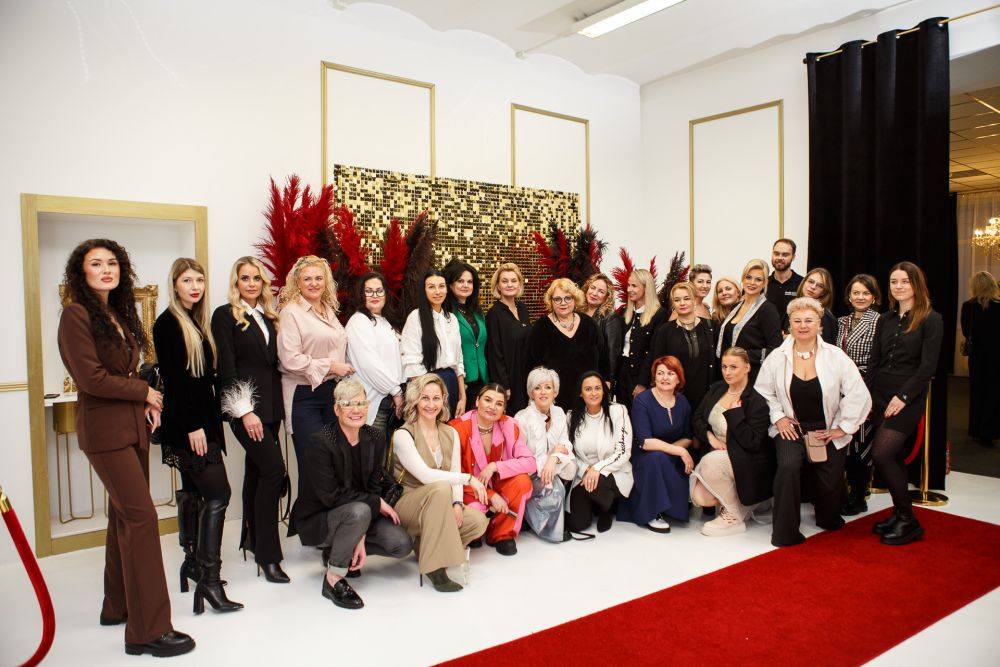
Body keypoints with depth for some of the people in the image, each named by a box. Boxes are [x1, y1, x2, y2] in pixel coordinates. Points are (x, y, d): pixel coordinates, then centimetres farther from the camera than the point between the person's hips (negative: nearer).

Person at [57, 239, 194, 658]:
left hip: (132, 424, 8)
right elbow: (91, 378, -16)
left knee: (125, 515, 15)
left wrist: (145, 404, 2)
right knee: (141, 516, -11)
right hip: (104, 429, -8)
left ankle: (118, 607, 29)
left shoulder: (119, 313, 13)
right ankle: (149, 629, -5)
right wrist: (144, 392, -7)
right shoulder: (76, 314, -11)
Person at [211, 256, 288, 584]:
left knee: (256, 470, 14)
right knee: (273, 469, -14)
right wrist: (244, 411, -16)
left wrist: (277, 406, 10)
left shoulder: (268, 317, 15)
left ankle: (251, 538, 28)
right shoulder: (225, 315, -4)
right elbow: (226, 369, -10)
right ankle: (267, 553, -5)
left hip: (270, 405, 6)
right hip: (247, 405, -6)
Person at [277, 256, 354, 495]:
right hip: (304, 394, -7)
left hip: (332, 390, 7)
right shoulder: (291, 312, -9)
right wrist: (330, 367, -14)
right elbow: (290, 359, -17)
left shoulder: (329, 310, 14)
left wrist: (343, 372, 14)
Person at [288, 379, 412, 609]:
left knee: (401, 544, -13)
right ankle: (333, 579, -15)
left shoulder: (375, 440, -4)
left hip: (359, 515, 6)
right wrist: (378, 503, -18)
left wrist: (361, 537, -16)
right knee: (359, 511, -36)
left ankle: (338, 552, 11)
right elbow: (330, 495, -22)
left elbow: (373, 487, -4)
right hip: (316, 520, -6)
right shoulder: (320, 442, -21)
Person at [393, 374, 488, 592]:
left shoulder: (450, 433, 6)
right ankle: (435, 568, -28)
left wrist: (457, 503, -17)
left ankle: (425, 546, 3)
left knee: (478, 520, -21)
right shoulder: (403, 435, -13)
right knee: (441, 488, -36)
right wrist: (468, 478, -23)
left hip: (438, 506, 6)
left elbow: (455, 475, 3)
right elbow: (425, 476, -25)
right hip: (407, 504, -6)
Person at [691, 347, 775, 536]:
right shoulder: (717, 389, 4)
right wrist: (710, 436, -9)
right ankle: (732, 497, 15)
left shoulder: (757, 401, -15)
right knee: (699, 497, -18)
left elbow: (752, 443, -20)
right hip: (717, 454, 5)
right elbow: (696, 418, 9)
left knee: (711, 462, -35)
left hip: (745, 462, -5)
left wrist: (735, 412, -22)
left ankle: (734, 518, -15)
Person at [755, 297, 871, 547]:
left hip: (828, 431, 1)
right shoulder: (777, 357, -5)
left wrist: (842, 427, -7)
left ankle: (828, 518, 39)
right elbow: (762, 391, 2)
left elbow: (858, 394, -7)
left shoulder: (835, 356, -8)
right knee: (788, 466, -28)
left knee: (831, 482, 0)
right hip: (791, 428, -1)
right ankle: (785, 532, -12)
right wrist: (778, 417, -8)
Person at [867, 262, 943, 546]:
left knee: (881, 455, -14)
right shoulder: (885, 319, 12)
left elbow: (927, 367, -10)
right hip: (880, 395, 6)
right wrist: (866, 395, 4)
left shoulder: (931, 320, -4)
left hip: (908, 398, -6)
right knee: (893, 458, 9)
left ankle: (908, 522, 0)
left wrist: (903, 397, -16)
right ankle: (899, 515, 21)